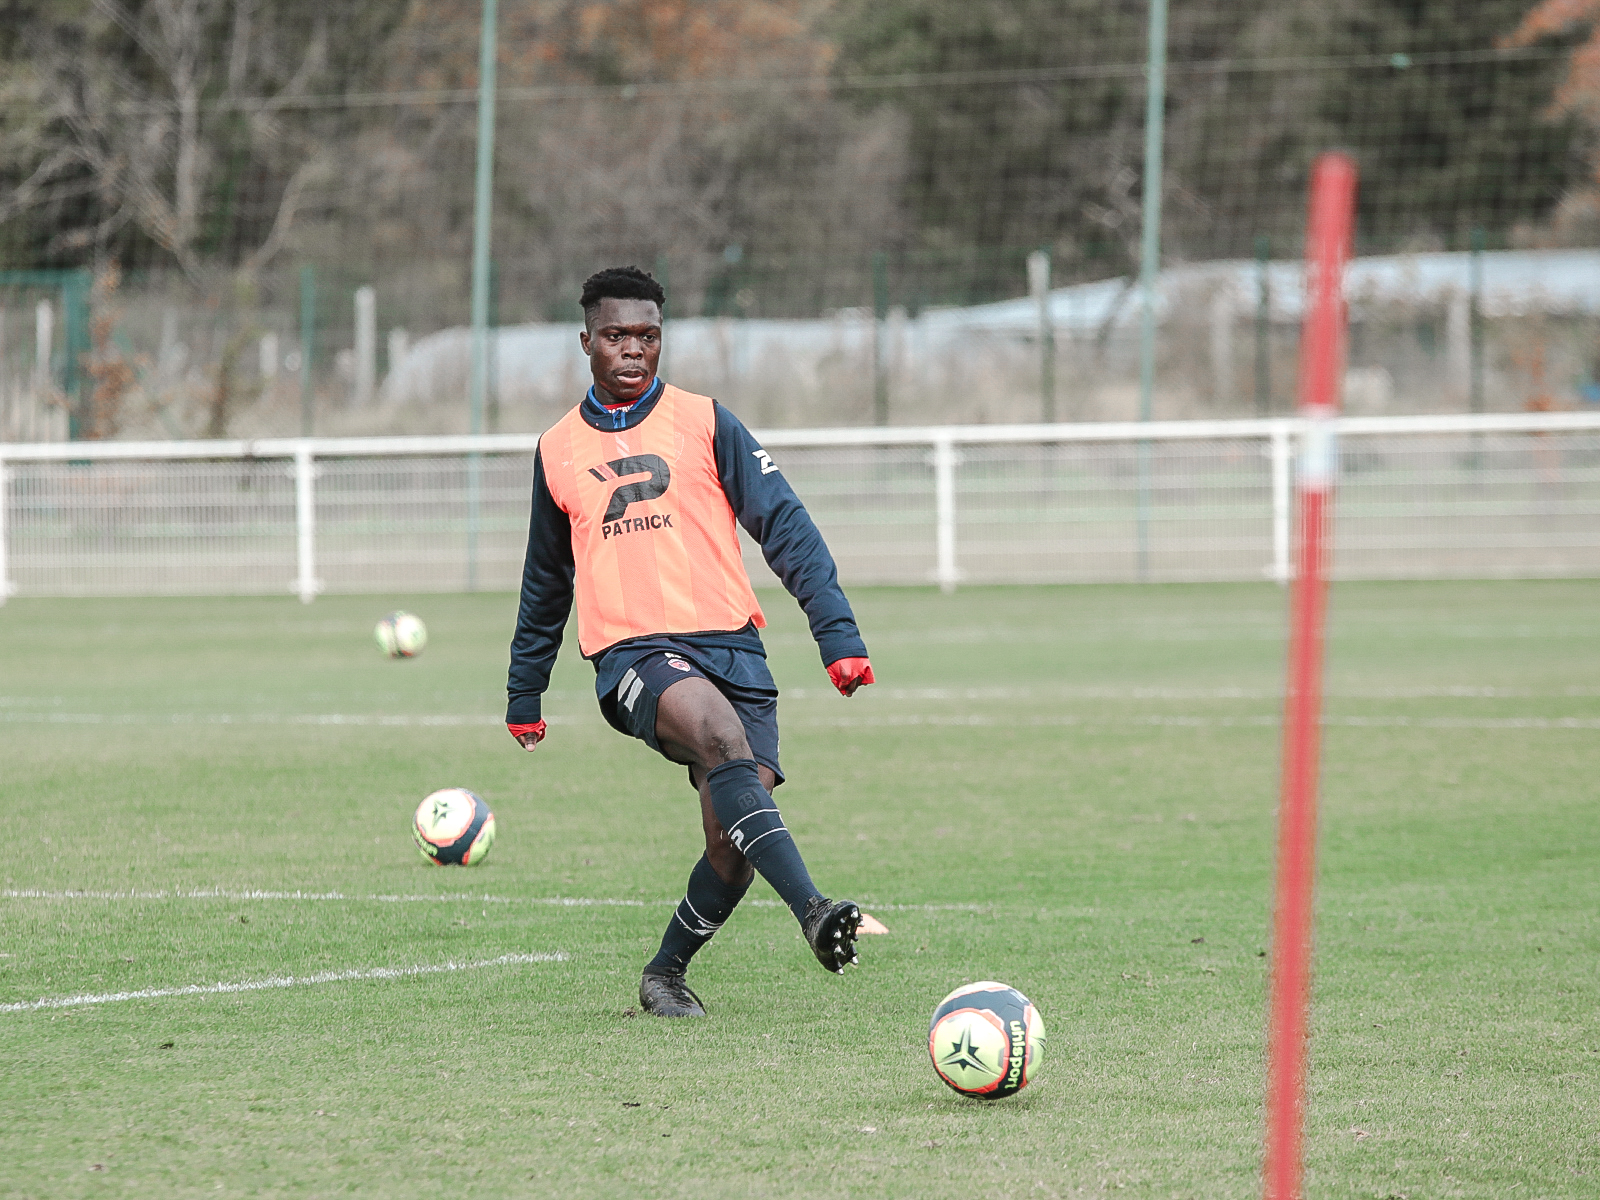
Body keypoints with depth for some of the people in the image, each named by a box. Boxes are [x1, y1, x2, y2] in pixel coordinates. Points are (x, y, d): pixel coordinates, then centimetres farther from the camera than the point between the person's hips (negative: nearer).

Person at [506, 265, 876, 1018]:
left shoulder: (703, 423, 9)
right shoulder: (557, 451, 16)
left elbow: (785, 527, 4)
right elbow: (545, 584, 29)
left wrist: (837, 635, -7)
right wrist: (524, 695, 33)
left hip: (730, 644, 1)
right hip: (633, 654, -1)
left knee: (734, 845, -12)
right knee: (720, 732, -34)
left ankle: (666, 971, 15)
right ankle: (812, 912, -46)